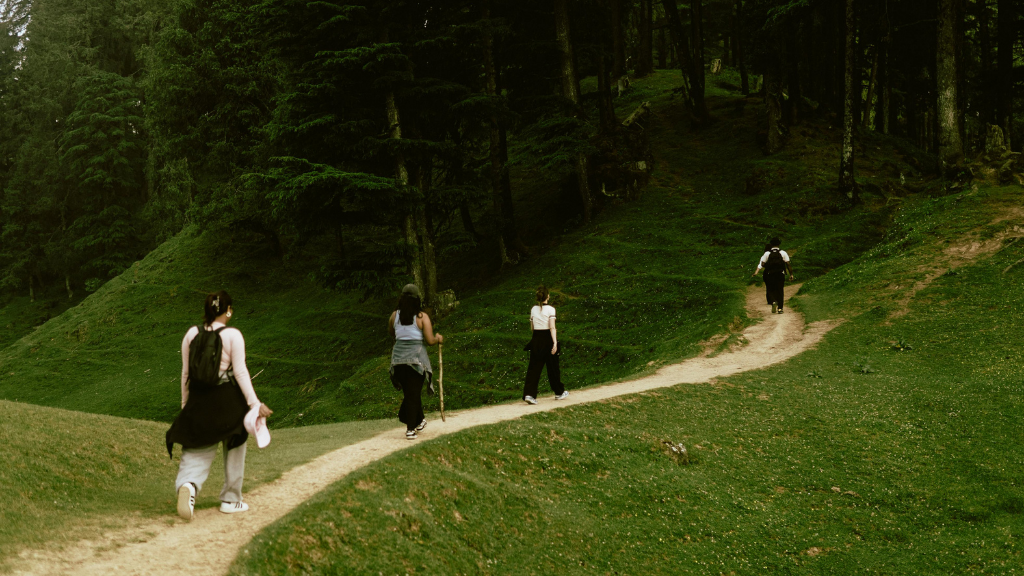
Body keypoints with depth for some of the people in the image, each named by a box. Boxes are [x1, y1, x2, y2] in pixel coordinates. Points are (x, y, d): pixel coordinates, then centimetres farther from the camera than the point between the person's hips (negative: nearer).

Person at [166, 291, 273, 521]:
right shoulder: (233, 336, -9)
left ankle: (187, 485, -26)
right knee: (234, 450, 17)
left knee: (197, 452, 5)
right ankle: (231, 500, 23)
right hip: (229, 399, -3)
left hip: (199, 400, 3)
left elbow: (186, 373, 8)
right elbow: (240, 372, -12)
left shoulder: (191, 334, 4)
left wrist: (185, 403, 17)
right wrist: (255, 403, -9)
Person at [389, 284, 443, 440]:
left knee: (409, 392, 18)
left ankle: (419, 421, 31)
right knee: (413, 393, 4)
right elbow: (430, 340, -11)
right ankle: (410, 430, 1)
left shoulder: (394, 316, 3)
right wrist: (438, 339, 10)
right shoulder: (422, 317, -8)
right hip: (417, 358, -4)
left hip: (398, 357, 4)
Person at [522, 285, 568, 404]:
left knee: (534, 368, 1)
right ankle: (559, 392, 26)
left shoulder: (533, 309, 5)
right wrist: (555, 342, -20)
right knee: (552, 367, 11)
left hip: (536, 340, 3)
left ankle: (529, 394, -14)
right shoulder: (550, 309, -8)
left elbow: (532, 328, 12)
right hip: (547, 340, -3)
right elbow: (552, 327, -17)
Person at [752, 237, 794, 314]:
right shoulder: (783, 253, 1)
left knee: (770, 290, 10)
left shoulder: (767, 253, 2)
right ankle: (780, 308, 4)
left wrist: (756, 272, -5)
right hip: (780, 274, 1)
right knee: (780, 291, 8)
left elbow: (761, 264, -5)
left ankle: (773, 302, -19)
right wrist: (791, 274, 1)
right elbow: (788, 264, -2)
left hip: (770, 275, 0)